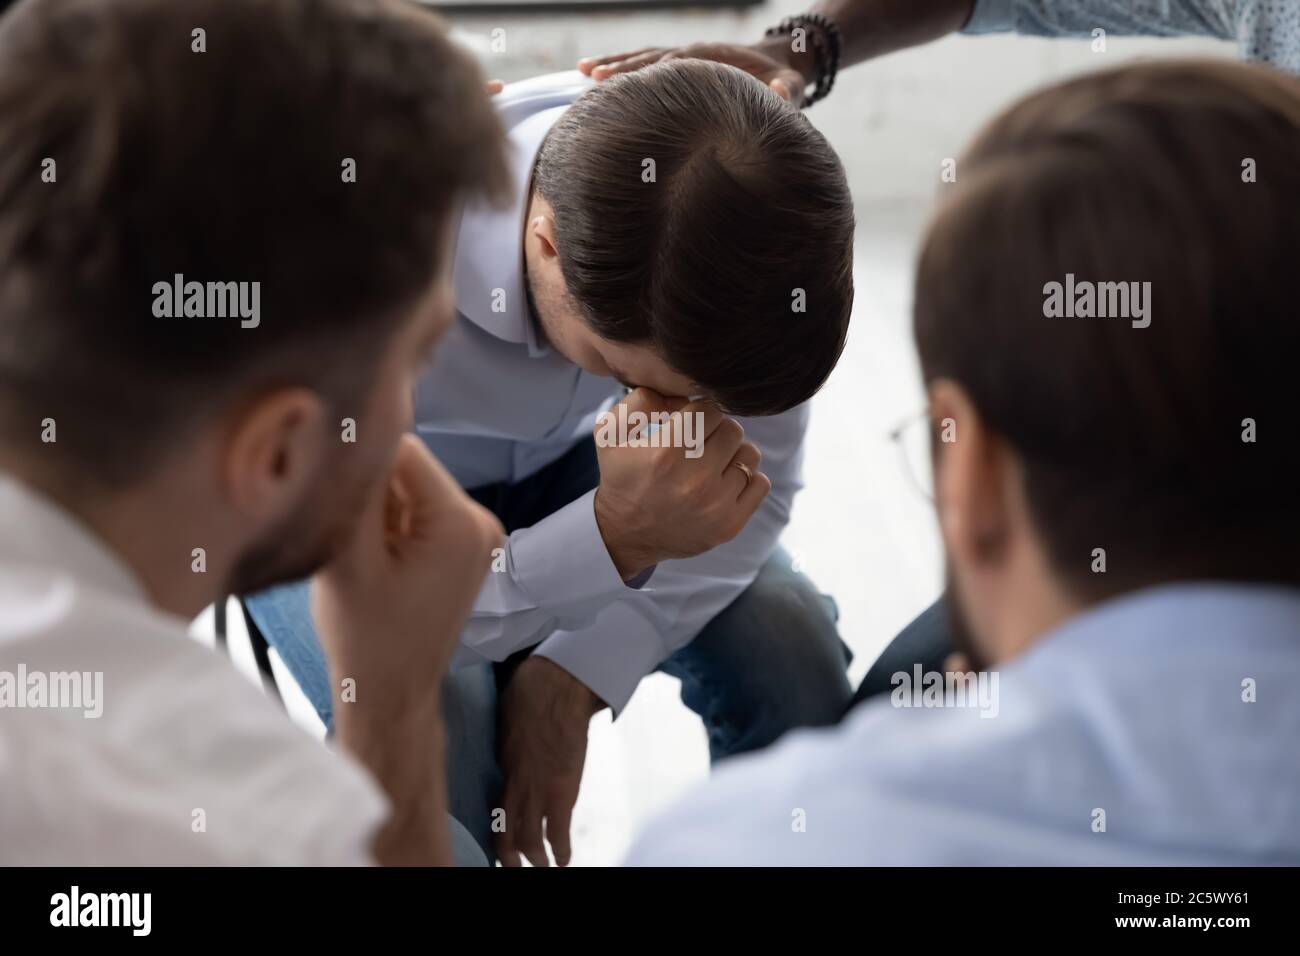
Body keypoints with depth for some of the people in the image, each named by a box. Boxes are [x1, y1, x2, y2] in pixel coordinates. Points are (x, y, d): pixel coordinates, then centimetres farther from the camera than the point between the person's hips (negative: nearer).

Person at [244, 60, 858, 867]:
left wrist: (570, 680, -24)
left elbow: (754, 489, -14)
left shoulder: (735, 217, -28)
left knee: (792, 655, -18)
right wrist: (614, 537, -45)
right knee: (430, 737, -30)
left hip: (559, 463, 3)